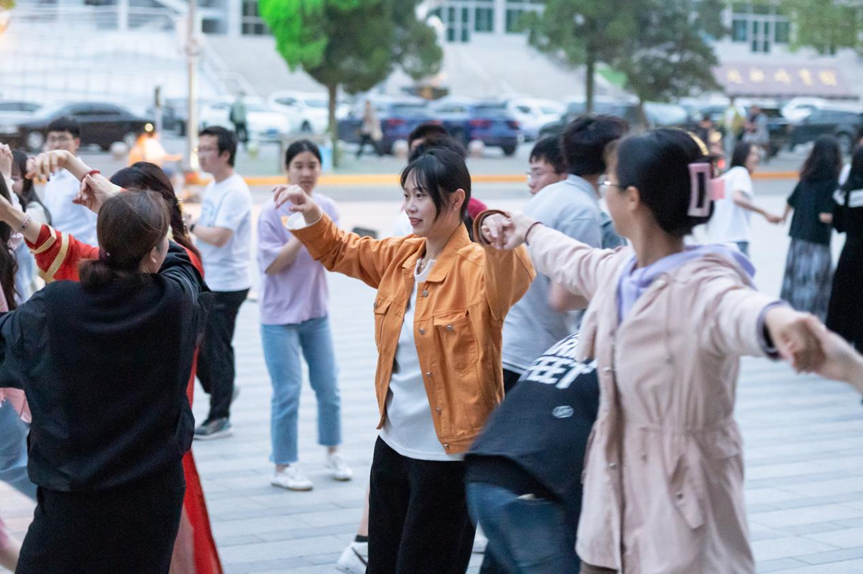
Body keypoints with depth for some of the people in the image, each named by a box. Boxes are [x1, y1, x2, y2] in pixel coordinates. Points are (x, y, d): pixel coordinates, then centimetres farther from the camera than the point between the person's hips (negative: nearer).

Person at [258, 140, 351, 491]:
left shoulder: (327, 208, 2)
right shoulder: (273, 212, -11)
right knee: (287, 393, -2)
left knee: (328, 388, 11)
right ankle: (283, 467, 10)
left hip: (316, 312, 4)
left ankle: (333, 453, 29)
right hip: (280, 316, -4)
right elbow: (271, 264, -15)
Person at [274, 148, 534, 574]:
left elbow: (515, 279, -37)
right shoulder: (402, 257, 6)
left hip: (448, 454, -7)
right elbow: (340, 251, 20)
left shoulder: (478, 267, -16)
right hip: (393, 443, 7)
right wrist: (311, 214, 1)